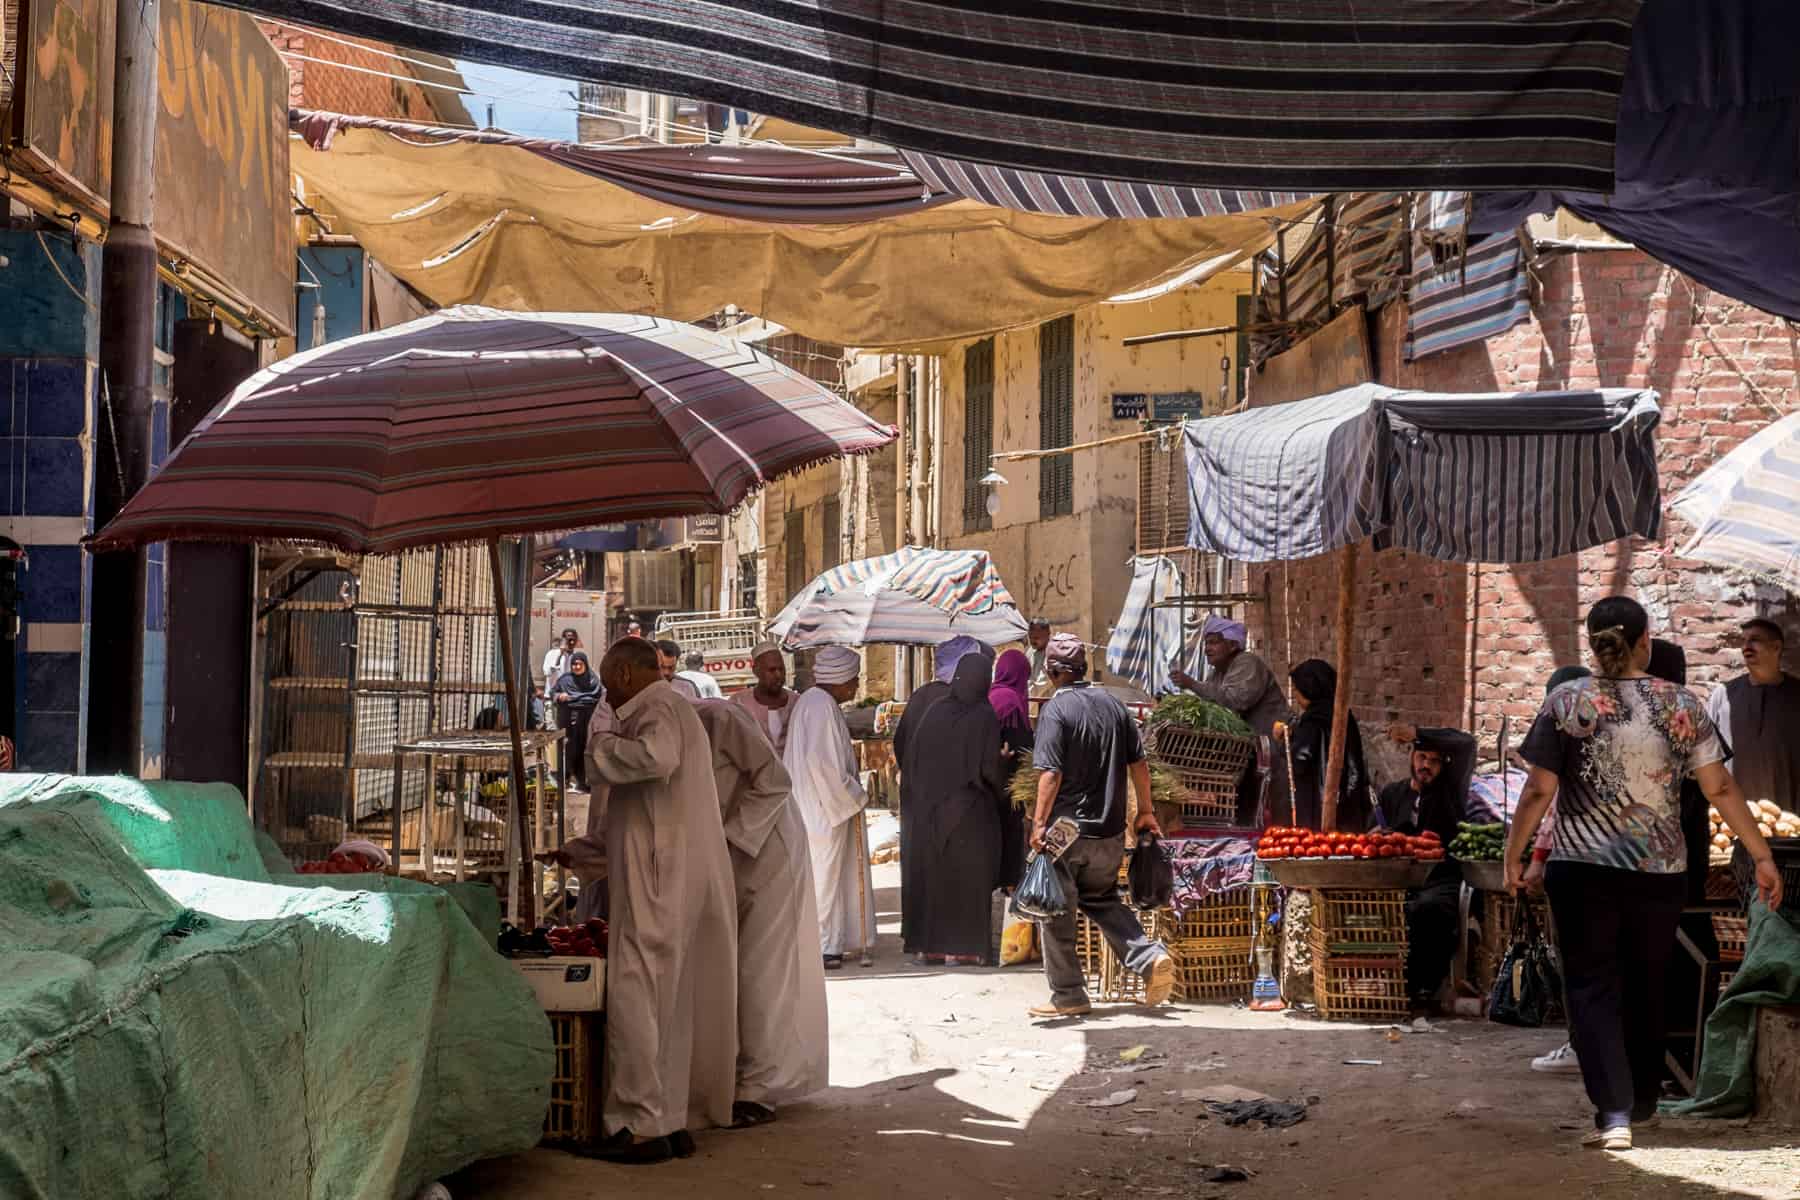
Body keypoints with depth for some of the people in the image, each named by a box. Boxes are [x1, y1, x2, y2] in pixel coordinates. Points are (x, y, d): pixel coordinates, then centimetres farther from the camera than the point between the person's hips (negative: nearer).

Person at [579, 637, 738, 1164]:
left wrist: (602, 745, -17)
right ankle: (673, 1120, 15)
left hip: (657, 883, -10)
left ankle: (641, 1126, -6)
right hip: (691, 878, 10)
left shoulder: (654, 707, -9)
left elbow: (656, 756, -35)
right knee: (672, 1004, 12)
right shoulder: (677, 709, 23)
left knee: (635, 999, -7)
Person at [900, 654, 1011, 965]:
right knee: (968, 878, 4)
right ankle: (963, 948, 4)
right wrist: (1002, 800, 1)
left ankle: (932, 945, 14)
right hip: (971, 810, -4)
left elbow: (911, 758, 2)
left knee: (934, 874, 12)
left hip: (931, 809, 4)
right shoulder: (985, 717, -12)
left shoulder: (936, 711, 0)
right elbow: (989, 767, -16)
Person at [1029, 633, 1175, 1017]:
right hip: (1110, 830, 6)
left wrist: (1039, 822, -15)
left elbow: (1051, 773, -19)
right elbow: (1138, 762, 10)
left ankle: (1068, 995, 10)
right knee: (1102, 899, 21)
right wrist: (1145, 811, 18)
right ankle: (1150, 956, 2)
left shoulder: (1056, 709, -12)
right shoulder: (1113, 704, 7)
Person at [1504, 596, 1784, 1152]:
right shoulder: (1682, 705, 0)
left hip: (1583, 871, -2)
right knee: (1646, 989, 18)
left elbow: (1539, 791, -6)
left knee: (1592, 987, 2)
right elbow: (1720, 788, 0)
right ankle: (1641, 1103, 33)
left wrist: (1514, 855, 7)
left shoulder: (1566, 704, -5)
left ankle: (1613, 1113, -12)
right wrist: (1762, 856, 7)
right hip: (1661, 872, 2)